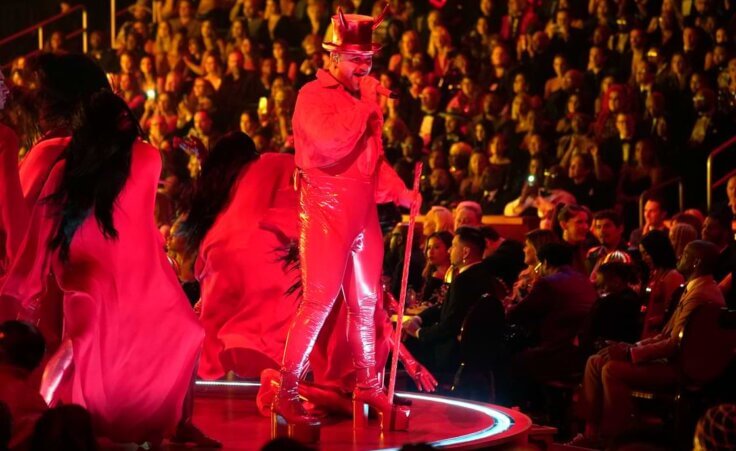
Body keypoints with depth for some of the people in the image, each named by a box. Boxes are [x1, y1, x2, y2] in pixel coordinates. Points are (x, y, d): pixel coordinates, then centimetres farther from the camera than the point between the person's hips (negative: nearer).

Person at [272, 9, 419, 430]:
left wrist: (399, 190, 7)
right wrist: (365, 105, -17)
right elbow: (331, 142, -25)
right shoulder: (314, 95, -8)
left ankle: (368, 384, 23)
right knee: (319, 301, -11)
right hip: (325, 210, -7)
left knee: (365, 301, 12)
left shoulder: (366, 98, 14)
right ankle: (287, 392, -7)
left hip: (363, 212, 7)